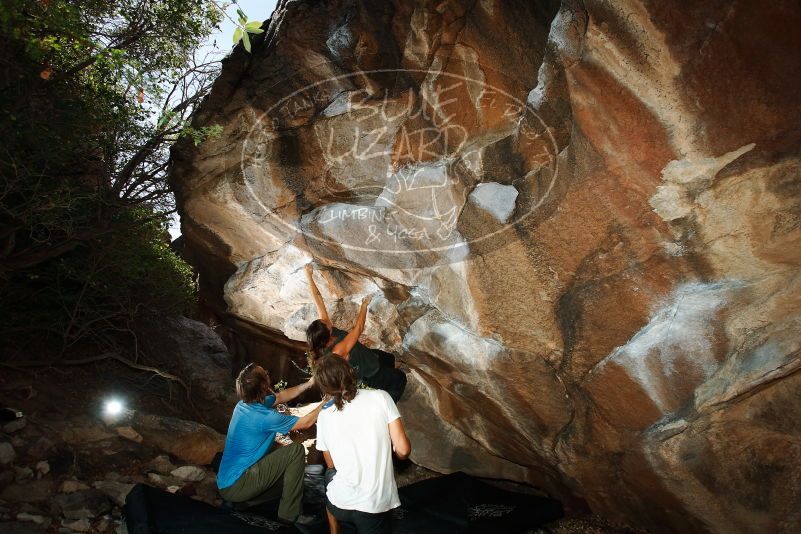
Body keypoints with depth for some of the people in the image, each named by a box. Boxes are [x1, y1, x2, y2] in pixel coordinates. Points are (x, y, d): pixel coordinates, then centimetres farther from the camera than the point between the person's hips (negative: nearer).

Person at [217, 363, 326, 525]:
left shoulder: (244, 404, 1)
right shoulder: (264, 417, -24)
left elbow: (280, 397, 17)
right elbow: (305, 423, -12)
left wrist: (308, 384, 13)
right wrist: (325, 403, 1)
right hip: (236, 486, -9)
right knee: (296, 451, -11)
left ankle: (246, 499, 19)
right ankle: (290, 513, -2)